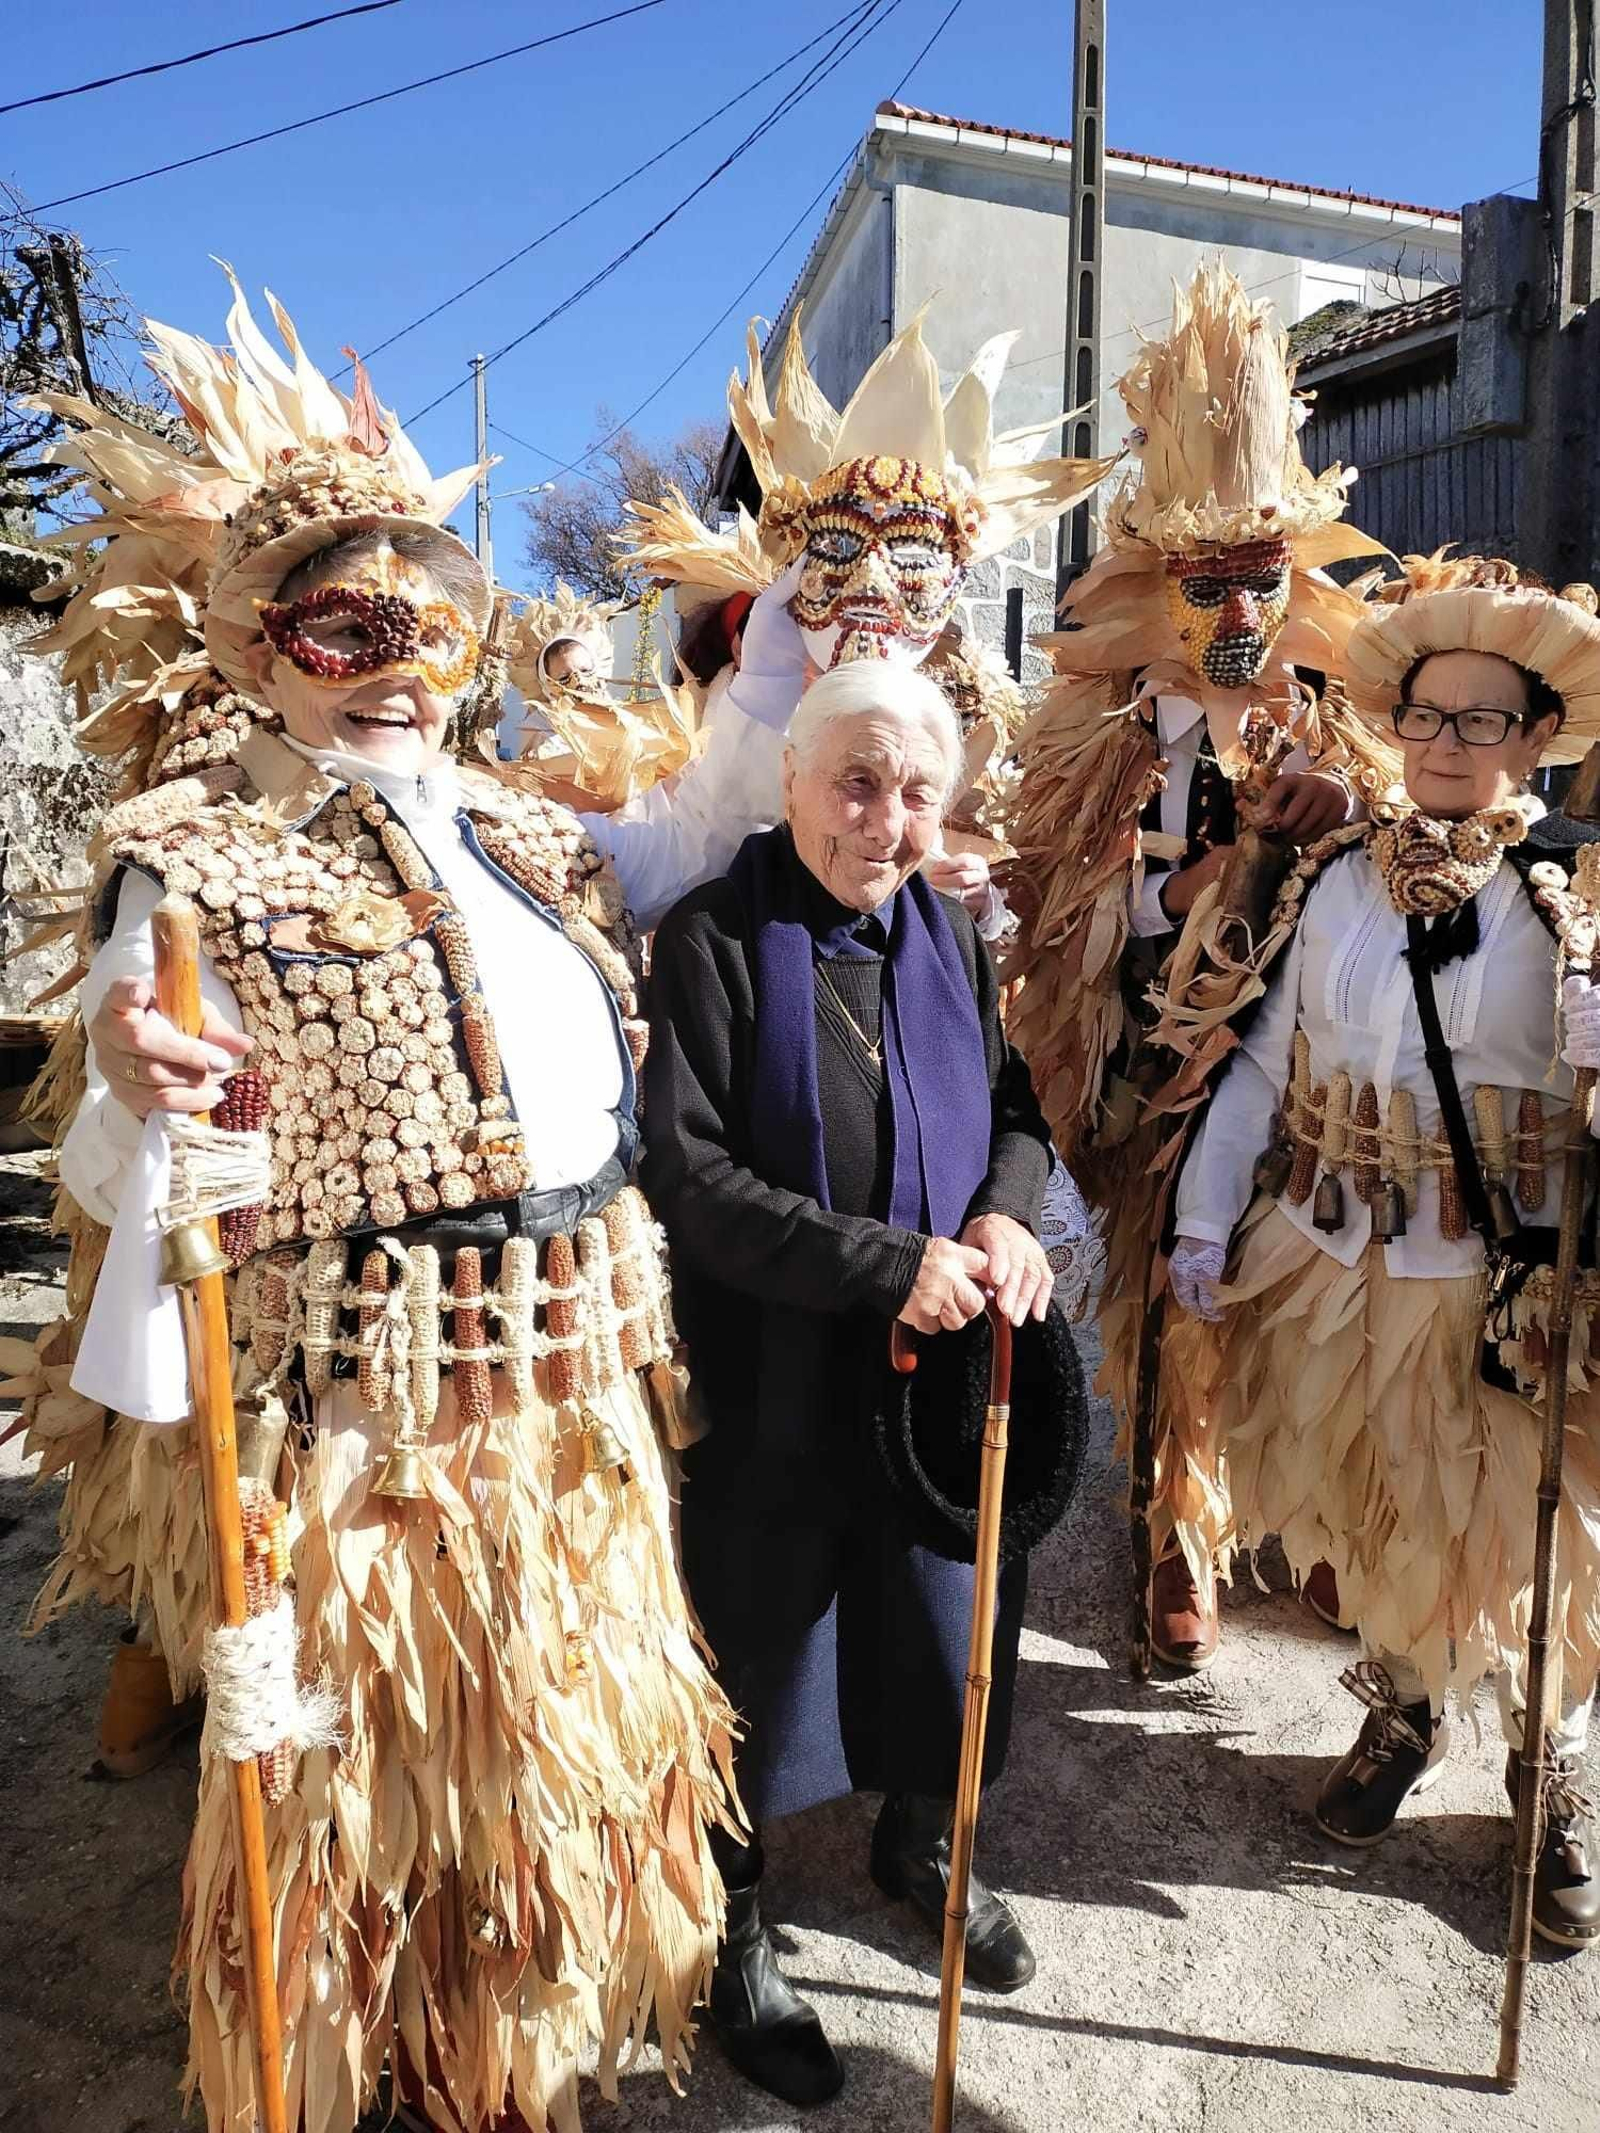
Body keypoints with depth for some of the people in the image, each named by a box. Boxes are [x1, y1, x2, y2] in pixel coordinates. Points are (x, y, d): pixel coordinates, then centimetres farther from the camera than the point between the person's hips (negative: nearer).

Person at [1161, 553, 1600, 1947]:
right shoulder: (1335, 877, 3)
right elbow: (1259, 1062, 4)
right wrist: (1204, 1229, 2)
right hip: (1331, 1262, 3)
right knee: (1362, 1517, 17)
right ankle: (1402, 1715, 45)